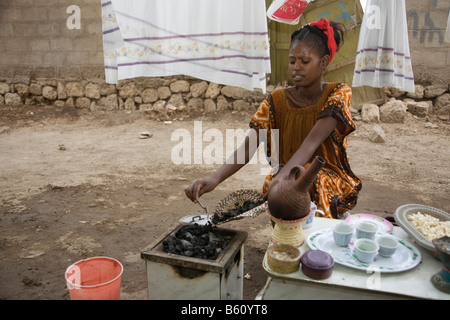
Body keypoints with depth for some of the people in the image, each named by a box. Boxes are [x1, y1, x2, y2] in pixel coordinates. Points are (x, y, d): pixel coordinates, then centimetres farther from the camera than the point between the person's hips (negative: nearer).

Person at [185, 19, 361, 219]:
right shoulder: (276, 101, 1)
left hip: (331, 182, -1)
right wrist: (214, 179, -32)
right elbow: (247, 146, -14)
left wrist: (283, 176, -42)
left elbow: (313, 141, -24)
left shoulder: (338, 94, -5)